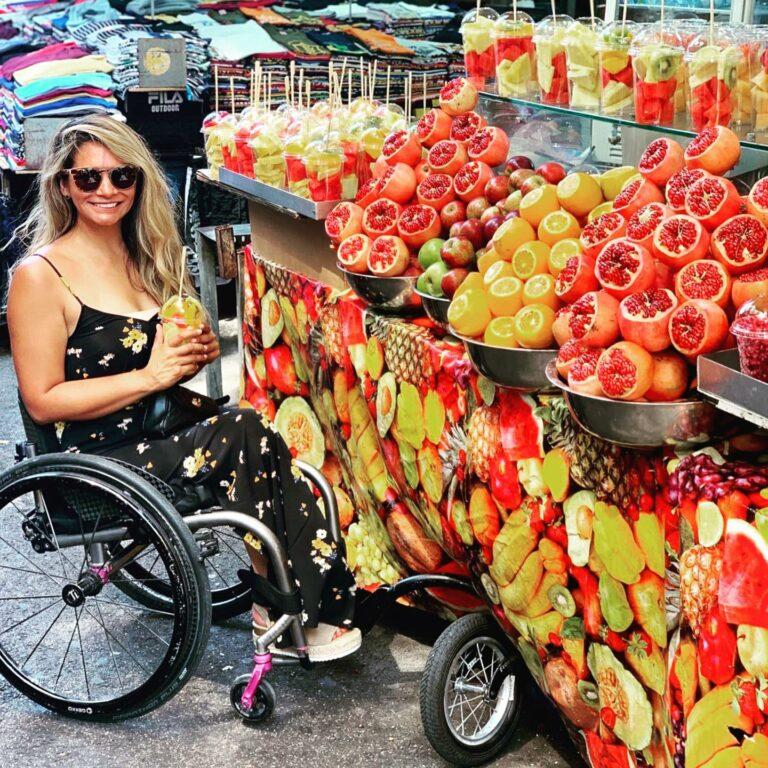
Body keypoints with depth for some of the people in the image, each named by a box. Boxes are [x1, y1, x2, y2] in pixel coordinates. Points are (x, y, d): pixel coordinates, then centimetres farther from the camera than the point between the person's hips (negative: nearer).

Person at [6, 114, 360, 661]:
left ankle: (318, 605, -18)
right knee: (246, 433, -27)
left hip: (163, 429, 7)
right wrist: (150, 375, -18)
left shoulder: (146, 256, 13)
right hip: (98, 458, -7)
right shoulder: (42, 274, -10)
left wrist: (197, 352, 1)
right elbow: (43, 401, -14)